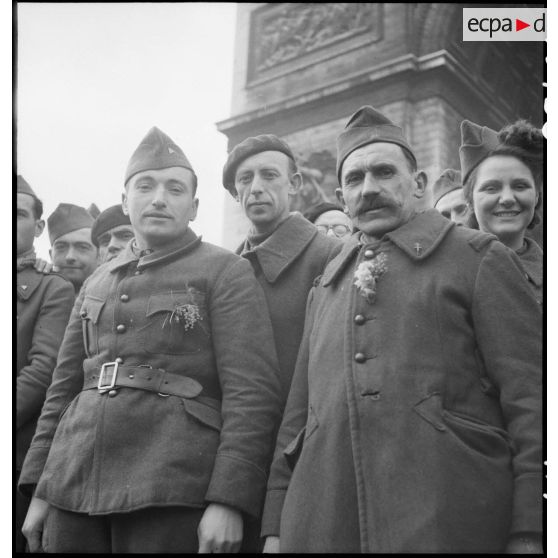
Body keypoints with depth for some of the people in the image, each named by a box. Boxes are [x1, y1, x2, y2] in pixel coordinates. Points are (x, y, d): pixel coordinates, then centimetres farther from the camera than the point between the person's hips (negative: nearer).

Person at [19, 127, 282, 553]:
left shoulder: (226, 272, -1)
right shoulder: (96, 282, 15)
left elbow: (254, 390, -9)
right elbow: (64, 388, 17)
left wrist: (228, 500, -17)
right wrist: (39, 489, 12)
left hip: (170, 495, -4)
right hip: (74, 488, 5)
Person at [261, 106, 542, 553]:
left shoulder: (479, 259, 3)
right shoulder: (325, 288, 17)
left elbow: (529, 396, -3)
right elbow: (298, 413, 16)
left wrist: (528, 533, -10)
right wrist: (276, 527, 11)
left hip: (446, 524, -3)